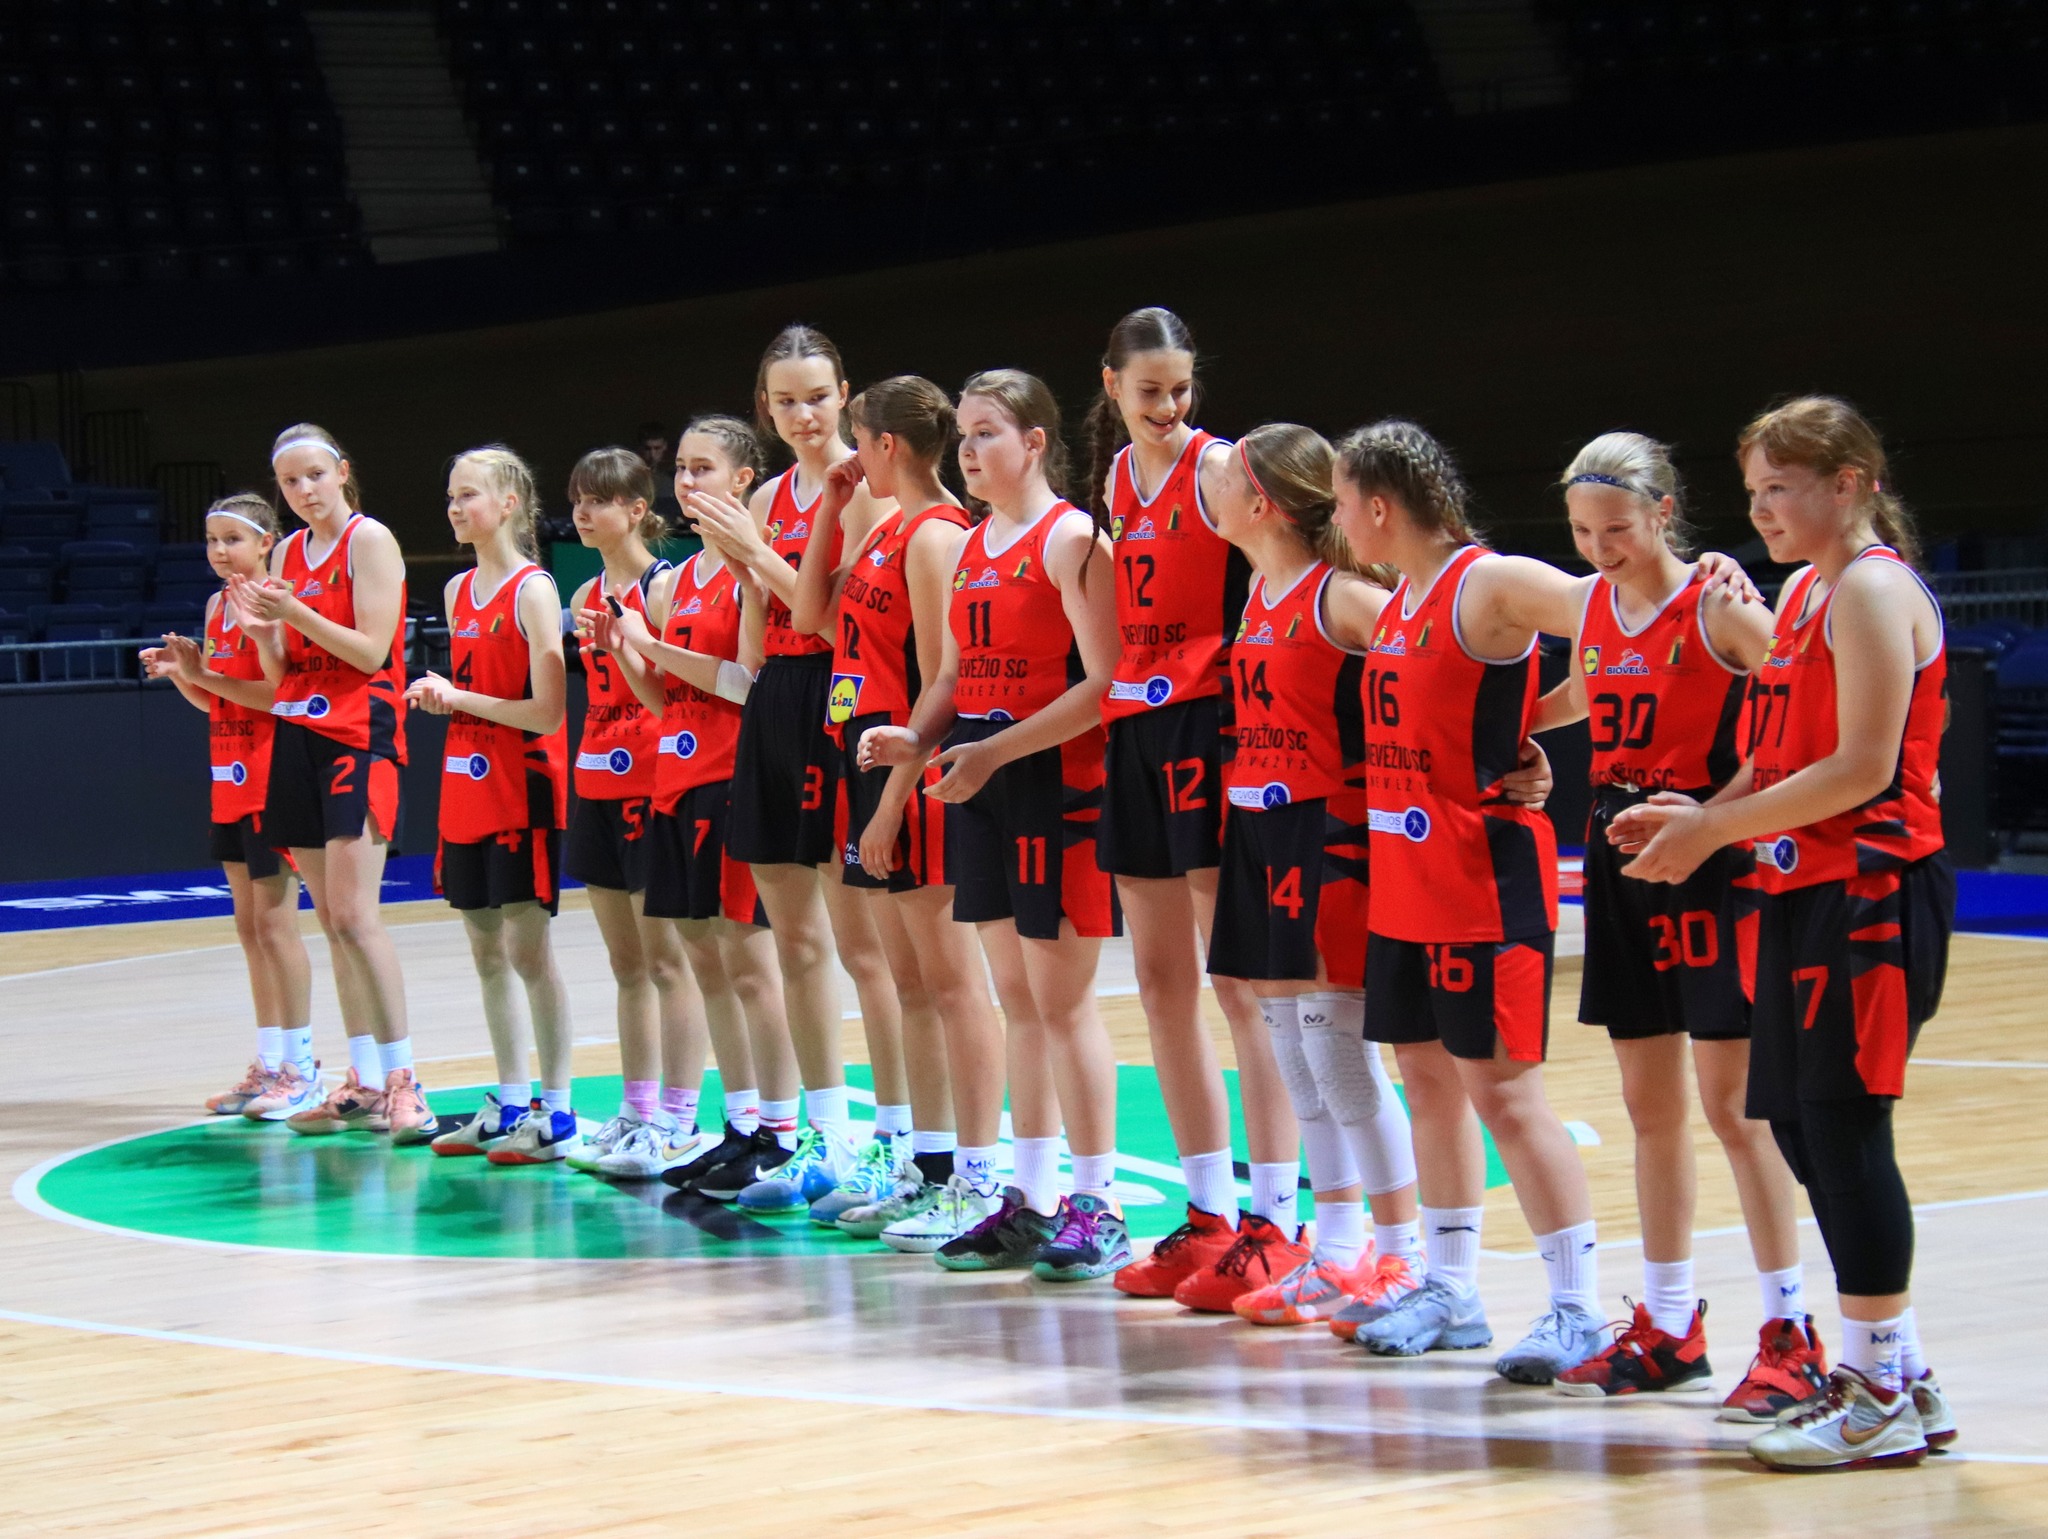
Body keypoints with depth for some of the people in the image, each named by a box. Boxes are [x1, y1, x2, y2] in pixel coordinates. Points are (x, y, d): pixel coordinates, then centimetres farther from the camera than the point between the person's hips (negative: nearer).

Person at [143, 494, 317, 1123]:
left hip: (271, 781, -8)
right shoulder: (217, 606, 12)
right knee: (250, 926, 10)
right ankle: (269, 1065, 15)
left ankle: (300, 1066, 0)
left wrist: (206, 675, -20)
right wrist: (180, 673, 1)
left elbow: (284, 693, -20)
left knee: (275, 924, -6)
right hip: (231, 782, 8)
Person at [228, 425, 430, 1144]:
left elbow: (371, 652, -13)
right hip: (298, 736, 7)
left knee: (354, 916, -14)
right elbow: (280, 672, 13)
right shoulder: (288, 554, 14)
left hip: (359, 737, -7)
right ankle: (365, 1084, 9)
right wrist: (259, 625, -7)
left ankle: (402, 1079, -11)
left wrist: (295, 613, -21)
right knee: (332, 920, 6)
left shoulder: (370, 540, -6)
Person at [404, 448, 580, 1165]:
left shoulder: (534, 590, -11)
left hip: (522, 789, -8)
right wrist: (439, 696, 2)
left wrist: (460, 699, -14)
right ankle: (510, 1103, 18)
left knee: (528, 950, -6)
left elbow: (546, 709, -17)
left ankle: (556, 1113, 0)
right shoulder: (458, 591, 12)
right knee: (486, 951, 10)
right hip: (468, 789, 8)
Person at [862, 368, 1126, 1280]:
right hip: (980, 788, 8)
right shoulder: (970, 547, 14)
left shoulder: (1069, 538, -10)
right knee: (1017, 999, 12)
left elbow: (1104, 683, -17)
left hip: (1055, 784, -8)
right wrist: (917, 738, 0)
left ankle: (1097, 1208, 1)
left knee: (1061, 999, -5)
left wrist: (994, 752, -20)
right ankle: (1031, 1202, 17)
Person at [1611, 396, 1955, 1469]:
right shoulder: (1804, 593, 17)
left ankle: (1885, 1396, -1)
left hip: (1871, 894, -10)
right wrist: (1701, 818, 5)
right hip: (1806, 890, 10)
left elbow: (1862, 767, -20)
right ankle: (1896, 1375, 18)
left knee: (1842, 1125, -8)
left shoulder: (1873, 588, -13)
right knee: (1803, 1127, 10)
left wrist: (1716, 830, -16)